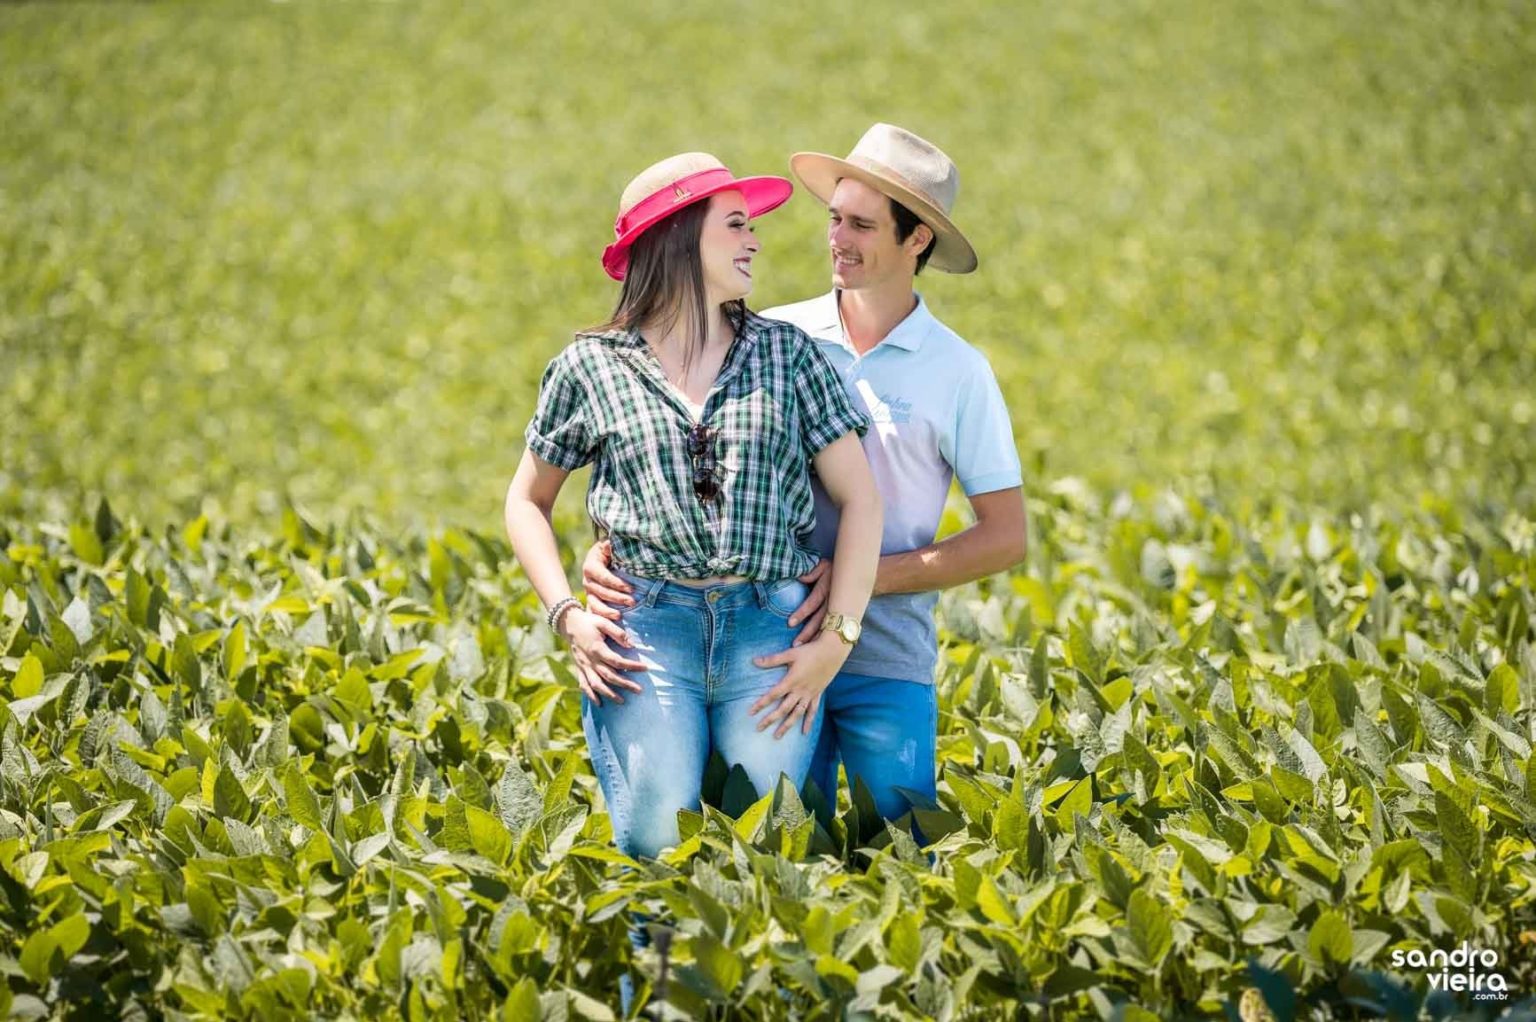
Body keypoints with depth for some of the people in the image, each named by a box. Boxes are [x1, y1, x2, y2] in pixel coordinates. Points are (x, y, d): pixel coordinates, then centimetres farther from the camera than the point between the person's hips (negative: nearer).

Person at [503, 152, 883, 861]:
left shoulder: (787, 353, 10)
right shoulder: (590, 367, 8)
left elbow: (858, 497, 7)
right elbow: (527, 501, 17)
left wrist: (837, 639, -3)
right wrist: (568, 615, 2)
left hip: (771, 630, 1)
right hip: (648, 629, -1)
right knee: (655, 845, -12)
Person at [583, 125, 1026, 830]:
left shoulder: (958, 372, 0)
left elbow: (1006, 538, 0)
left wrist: (862, 577, -11)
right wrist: (612, 546, -11)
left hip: (887, 664, -1)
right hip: (770, 649, 1)